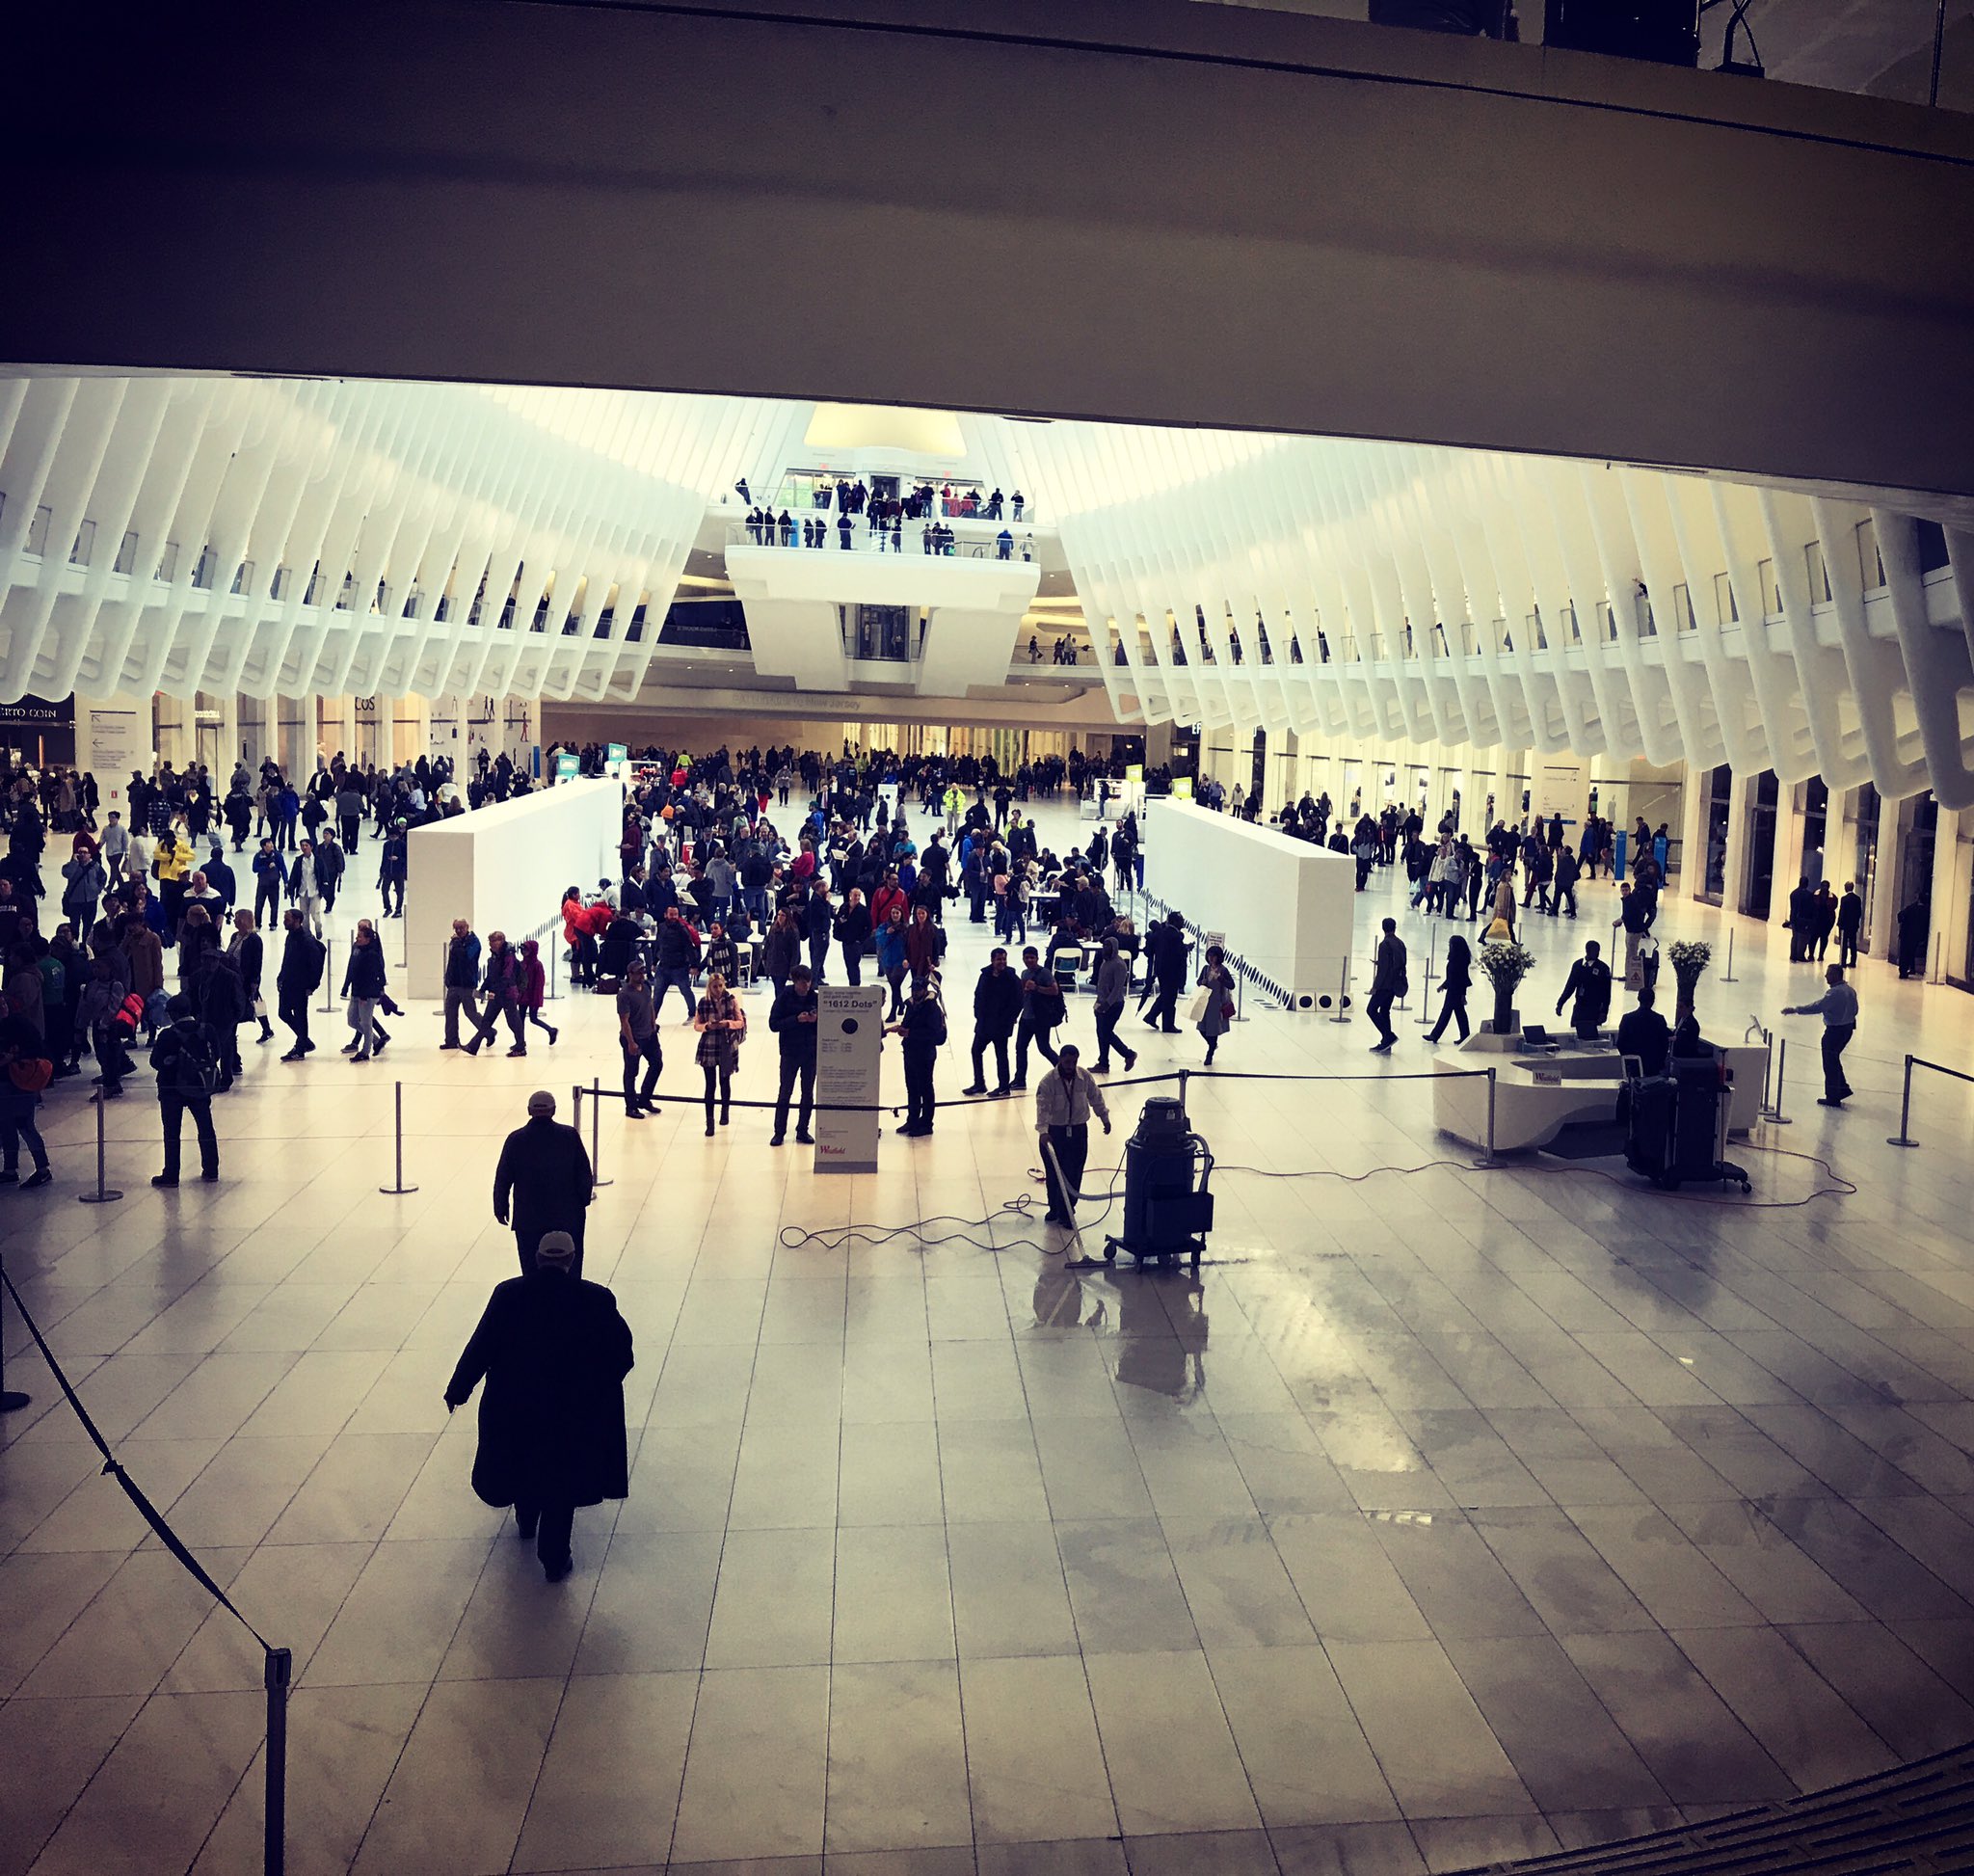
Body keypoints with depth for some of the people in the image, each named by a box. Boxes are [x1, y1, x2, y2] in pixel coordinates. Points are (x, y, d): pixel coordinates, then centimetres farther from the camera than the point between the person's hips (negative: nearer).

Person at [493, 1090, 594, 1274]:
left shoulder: (515, 1140, -8)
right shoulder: (570, 1136, -9)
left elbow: (503, 1178, -1)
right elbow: (584, 1174, -4)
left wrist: (501, 1207, 12)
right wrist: (584, 1200, 11)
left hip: (528, 1219, 0)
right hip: (568, 1217, 0)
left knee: (532, 1271, 12)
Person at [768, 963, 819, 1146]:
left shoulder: (815, 997, 1)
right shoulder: (784, 997, -6)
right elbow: (773, 1024, -10)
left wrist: (816, 1020, -14)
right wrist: (796, 1019, -20)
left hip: (811, 1052, 3)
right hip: (790, 1053, -3)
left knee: (808, 1093, 8)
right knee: (784, 1092, 0)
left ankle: (802, 1131, 17)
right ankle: (779, 1132, 6)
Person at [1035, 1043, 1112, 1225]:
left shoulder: (1085, 1077, -6)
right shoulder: (1048, 1081, -16)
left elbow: (1096, 1098, 8)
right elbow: (1042, 1107, -24)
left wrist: (1104, 1117, 14)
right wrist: (1043, 1130, -35)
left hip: (1078, 1131, 2)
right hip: (1054, 1131, -2)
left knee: (1073, 1175, 1)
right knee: (1054, 1173, 8)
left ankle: (1066, 1213, 11)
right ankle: (1054, 1208, 27)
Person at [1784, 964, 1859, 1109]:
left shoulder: (1835, 993, -24)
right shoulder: (1850, 990, 5)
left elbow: (1816, 1007, -29)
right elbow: (1855, 1010, 14)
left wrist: (1795, 1009, -25)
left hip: (1835, 1031, -9)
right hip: (1848, 1028, 9)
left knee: (1830, 1063, 2)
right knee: (1834, 1059, 24)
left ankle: (1833, 1098, 10)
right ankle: (1843, 1088, 29)